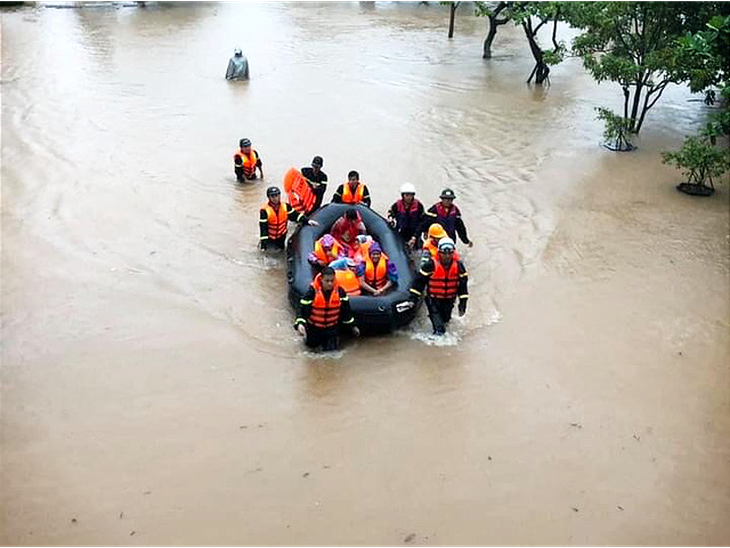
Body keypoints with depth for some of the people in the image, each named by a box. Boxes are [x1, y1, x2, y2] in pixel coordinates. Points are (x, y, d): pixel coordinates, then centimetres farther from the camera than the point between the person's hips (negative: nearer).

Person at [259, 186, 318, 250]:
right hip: (269, 238, -4)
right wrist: (264, 242, -25)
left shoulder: (285, 206, -10)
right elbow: (263, 228, -24)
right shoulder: (264, 210, -24)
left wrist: (307, 221, -18)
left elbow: (295, 215, -5)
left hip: (281, 237, 4)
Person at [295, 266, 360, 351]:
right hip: (314, 327, -1)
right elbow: (303, 308, -23)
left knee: (333, 348, -2)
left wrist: (352, 326, 5)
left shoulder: (339, 291, -15)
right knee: (311, 344, 16)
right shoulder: (312, 291, -23)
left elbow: (346, 310, -3)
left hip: (332, 327, 1)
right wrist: (300, 324, -39)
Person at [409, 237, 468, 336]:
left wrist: (463, 303, 1)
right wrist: (413, 298, -13)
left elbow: (463, 285, 2)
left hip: (449, 300, 3)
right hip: (433, 299, -3)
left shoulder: (458, 266, -6)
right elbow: (419, 280, -11)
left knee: (446, 319, 21)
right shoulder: (431, 264, -17)